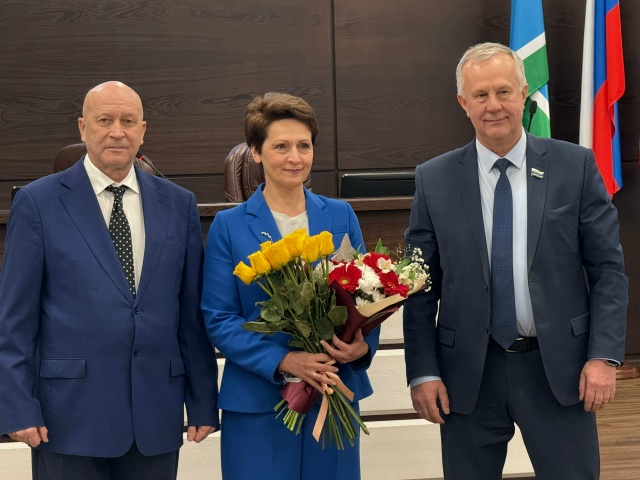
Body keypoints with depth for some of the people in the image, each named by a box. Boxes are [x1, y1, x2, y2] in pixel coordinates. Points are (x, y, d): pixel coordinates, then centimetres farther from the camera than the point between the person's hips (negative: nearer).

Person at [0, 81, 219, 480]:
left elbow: (193, 312, 8)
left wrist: (203, 403, 6)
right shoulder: (38, 203, -1)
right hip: (71, 417, -2)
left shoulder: (178, 204, 7)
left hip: (158, 417, 3)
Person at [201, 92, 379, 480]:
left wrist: (364, 345, -12)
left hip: (335, 397, 2)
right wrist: (282, 361, -18)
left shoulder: (341, 216, 7)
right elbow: (219, 320, -4)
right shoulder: (229, 226, 0)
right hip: (258, 401, -2)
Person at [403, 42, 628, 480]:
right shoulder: (434, 180, 1)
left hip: (558, 367, 0)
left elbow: (608, 267, 0)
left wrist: (605, 356, -8)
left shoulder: (575, 166, 0)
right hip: (469, 373, 1)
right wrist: (423, 372, -4)